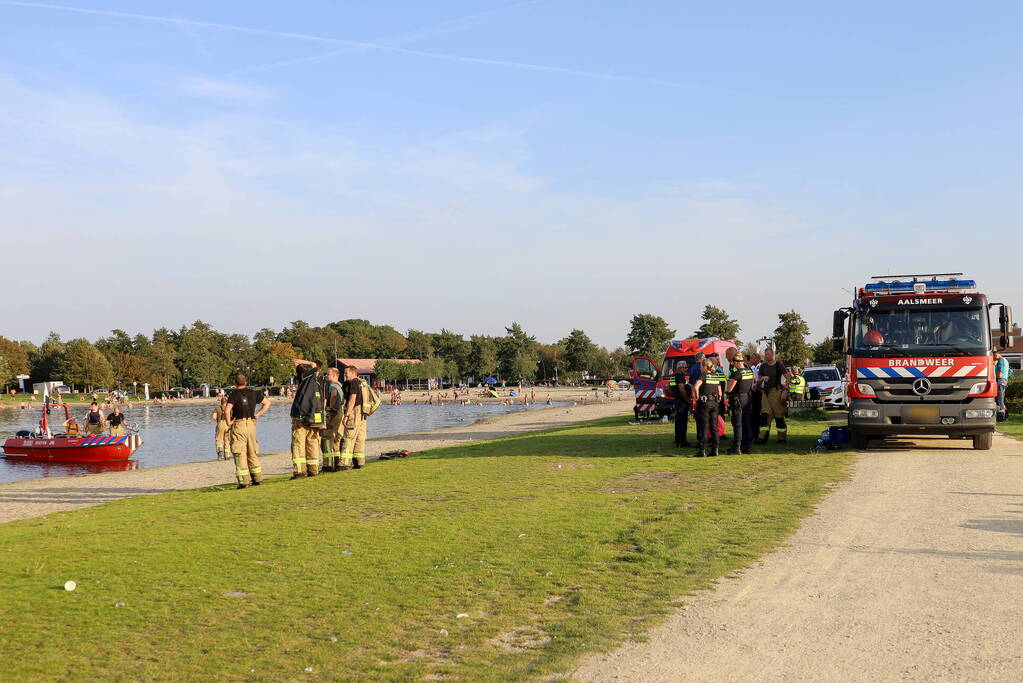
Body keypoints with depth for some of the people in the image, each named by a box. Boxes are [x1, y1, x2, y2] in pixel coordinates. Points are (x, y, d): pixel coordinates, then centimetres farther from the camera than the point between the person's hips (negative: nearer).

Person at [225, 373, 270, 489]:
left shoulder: (234, 394, -7)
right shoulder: (253, 393, 9)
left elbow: (228, 410, -21)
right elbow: (267, 403, 18)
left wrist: (229, 423, -8)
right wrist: (258, 414, 14)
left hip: (238, 425, -5)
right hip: (251, 424, 5)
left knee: (240, 454, -2)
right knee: (253, 453, 15)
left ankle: (243, 481, -5)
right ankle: (258, 478, 17)